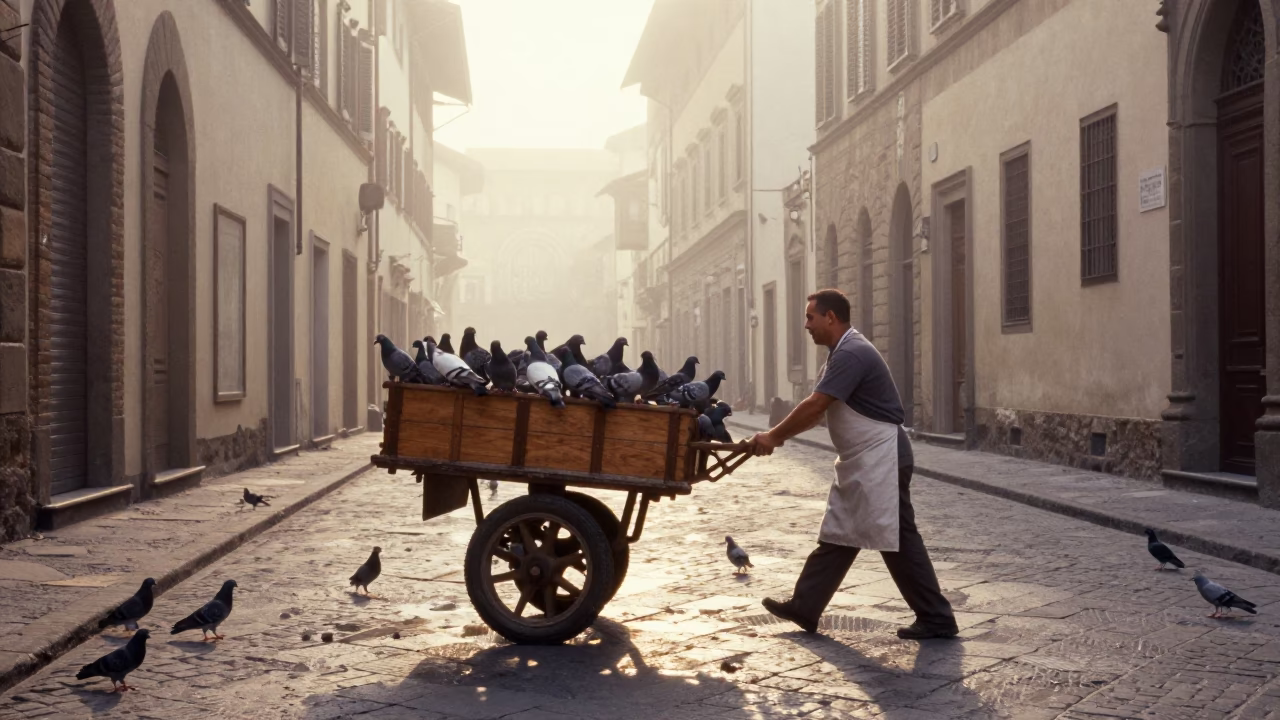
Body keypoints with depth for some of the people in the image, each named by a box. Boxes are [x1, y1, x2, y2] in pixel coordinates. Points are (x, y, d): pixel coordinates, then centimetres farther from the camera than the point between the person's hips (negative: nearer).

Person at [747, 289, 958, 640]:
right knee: (837, 535, 12)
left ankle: (937, 620, 4)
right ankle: (804, 608, 17)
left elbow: (814, 406, -23)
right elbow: (818, 411, 16)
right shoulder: (842, 354, 15)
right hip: (861, 462, 11)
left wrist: (774, 436, -15)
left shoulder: (852, 354, -19)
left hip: (881, 459, -11)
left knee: (898, 539, -5)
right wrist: (779, 436, 6)